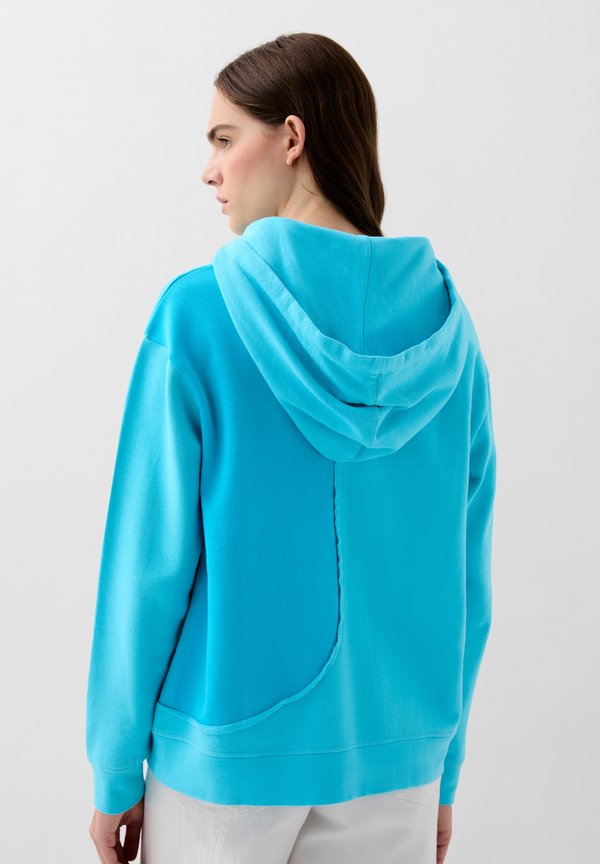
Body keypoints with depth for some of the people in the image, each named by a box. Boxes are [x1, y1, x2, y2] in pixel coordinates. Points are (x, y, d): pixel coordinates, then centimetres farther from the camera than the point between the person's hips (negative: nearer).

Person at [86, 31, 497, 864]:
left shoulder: (199, 311, -13)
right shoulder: (441, 319, -2)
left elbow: (150, 560, -12)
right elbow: (467, 569, 2)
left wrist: (114, 770, -1)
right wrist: (444, 767, 12)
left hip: (224, 754, -3)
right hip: (395, 761, 3)